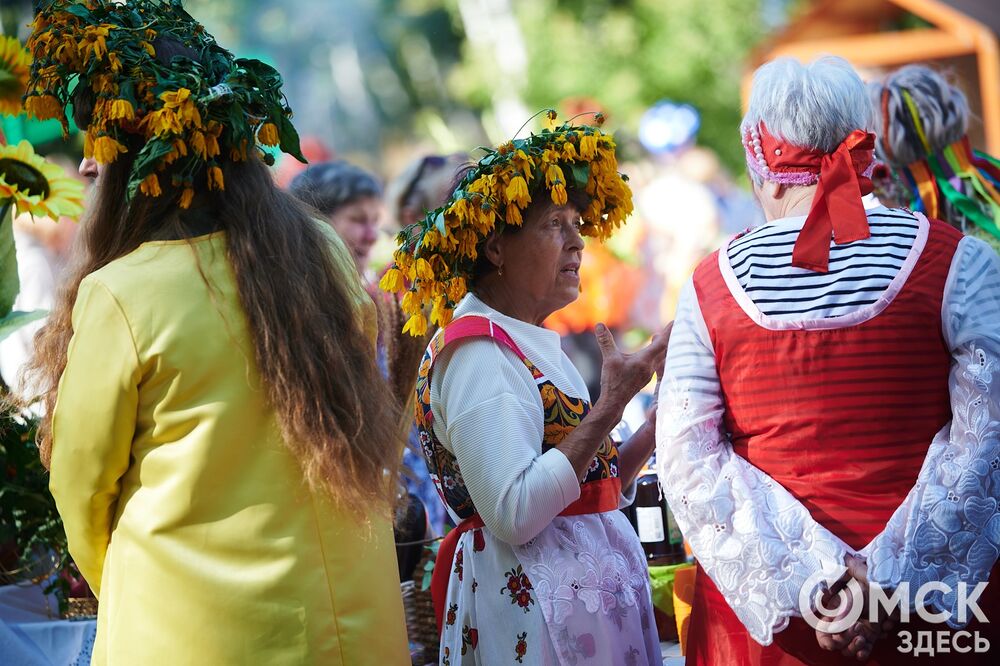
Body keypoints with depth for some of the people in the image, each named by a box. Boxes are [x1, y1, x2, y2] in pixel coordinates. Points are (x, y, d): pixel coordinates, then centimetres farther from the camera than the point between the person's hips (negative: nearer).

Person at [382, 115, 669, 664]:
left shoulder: (530, 346, 13)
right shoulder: (475, 350, -14)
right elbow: (513, 513, -25)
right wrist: (613, 401, -22)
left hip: (594, 589, 9)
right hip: (531, 596, -9)